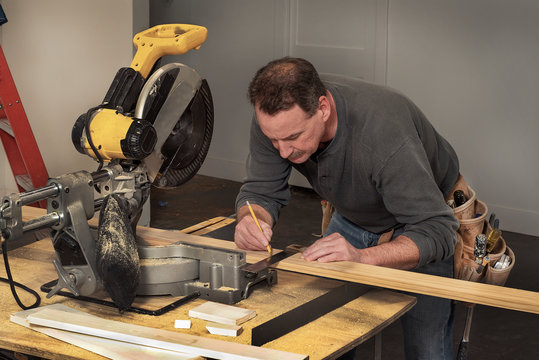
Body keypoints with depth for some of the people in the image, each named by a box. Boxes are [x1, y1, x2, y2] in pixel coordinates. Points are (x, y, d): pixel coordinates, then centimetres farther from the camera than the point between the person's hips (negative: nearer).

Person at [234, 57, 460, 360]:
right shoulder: (276, 120, -27)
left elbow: (436, 231, -41)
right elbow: (261, 190, -15)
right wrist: (252, 220, -39)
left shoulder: (384, 132, -42)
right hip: (354, 218, 5)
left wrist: (363, 256, -56)